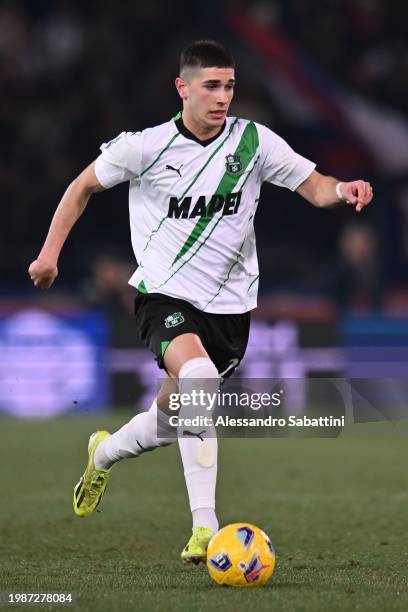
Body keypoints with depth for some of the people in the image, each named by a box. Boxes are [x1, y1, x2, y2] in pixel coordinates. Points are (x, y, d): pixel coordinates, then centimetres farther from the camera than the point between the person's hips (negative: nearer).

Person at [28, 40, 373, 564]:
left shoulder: (254, 141, -4)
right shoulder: (144, 148, -8)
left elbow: (314, 186, -3)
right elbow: (84, 186, 8)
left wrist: (342, 190, -26)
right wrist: (51, 252, 3)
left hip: (229, 305, 4)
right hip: (164, 294, -4)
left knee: (174, 415, 12)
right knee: (199, 377, -32)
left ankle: (103, 453, 48)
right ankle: (204, 527, -32)